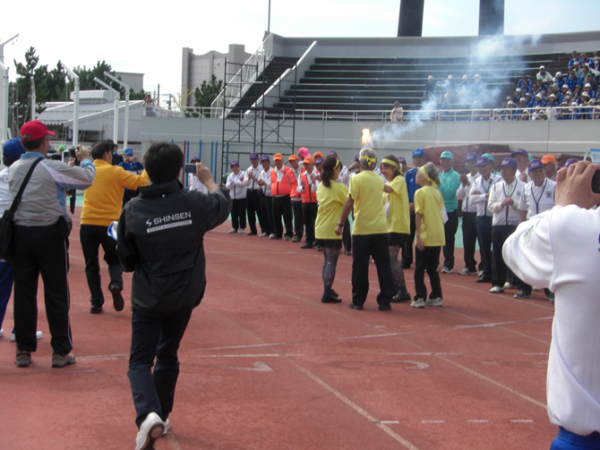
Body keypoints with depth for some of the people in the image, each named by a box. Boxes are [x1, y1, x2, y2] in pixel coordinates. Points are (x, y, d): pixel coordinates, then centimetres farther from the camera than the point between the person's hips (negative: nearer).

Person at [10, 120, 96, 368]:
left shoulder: (14, 168, 5)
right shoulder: (53, 168, -11)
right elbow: (87, 179, -3)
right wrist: (85, 160, 16)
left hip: (21, 233, 5)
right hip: (49, 233, -5)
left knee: (24, 293, 9)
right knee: (56, 294, 3)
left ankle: (23, 350, 13)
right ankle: (61, 351, 8)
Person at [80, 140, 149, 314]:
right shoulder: (115, 172, -5)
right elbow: (141, 182, -6)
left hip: (88, 224, 2)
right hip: (110, 225, -2)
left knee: (91, 265, 11)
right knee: (115, 261, 16)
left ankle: (96, 303, 5)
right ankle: (116, 284, -13)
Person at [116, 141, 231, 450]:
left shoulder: (132, 211, -13)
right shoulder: (194, 203, -10)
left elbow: (126, 261, -4)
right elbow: (223, 204, 13)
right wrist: (208, 179, 29)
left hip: (147, 299, -2)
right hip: (184, 297, 2)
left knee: (140, 361, 5)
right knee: (167, 355, 21)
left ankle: (148, 415, -19)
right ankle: (161, 416, 32)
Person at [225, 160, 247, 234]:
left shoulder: (243, 174, -6)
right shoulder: (230, 176, 12)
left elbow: (243, 183, -20)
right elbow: (228, 186, 5)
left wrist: (233, 181, -18)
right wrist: (230, 183, -17)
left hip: (241, 197, -5)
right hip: (233, 197, 5)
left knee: (241, 213, -4)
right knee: (234, 213, 6)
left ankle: (242, 228, 3)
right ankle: (234, 227, 14)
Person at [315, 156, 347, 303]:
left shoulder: (321, 186, 8)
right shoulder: (339, 187, -13)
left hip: (320, 229, 7)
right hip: (332, 230, -7)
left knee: (327, 260, 18)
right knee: (331, 262, -4)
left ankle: (327, 290, 22)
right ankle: (327, 294, -5)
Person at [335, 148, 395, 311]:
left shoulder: (356, 179, -7)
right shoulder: (379, 180, 9)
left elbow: (349, 202, -14)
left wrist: (340, 224, -10)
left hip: (361, 229, -3)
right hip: (380, 228, 4)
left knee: (360, 266, 4)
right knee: (383, 265, 6)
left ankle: (358, 301, 9)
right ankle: (384, 301, 6)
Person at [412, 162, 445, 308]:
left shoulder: (420, 193, -8)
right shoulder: (437, 193, 11)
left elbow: (418, 215, -12)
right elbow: (440, 213, 14)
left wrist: (418, 235, -12)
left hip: (425, 237, -6)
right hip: (438, 237, 6)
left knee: (420, 269, 2)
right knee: (432, 268, 14)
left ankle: (420, 298, -2)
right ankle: (436, 297, 14)